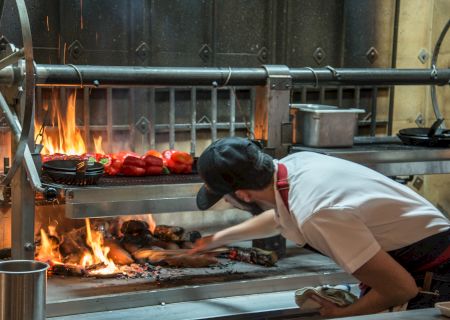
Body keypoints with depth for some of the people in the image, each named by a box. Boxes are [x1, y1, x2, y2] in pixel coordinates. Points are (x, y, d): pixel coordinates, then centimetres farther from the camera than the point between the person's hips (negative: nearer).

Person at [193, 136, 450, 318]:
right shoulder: (293, 163, -9)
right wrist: (219, 238, 28)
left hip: (429, 279, -7)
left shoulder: (316, 216, -34)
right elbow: (278, 218, 17)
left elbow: (401, 288, -27)